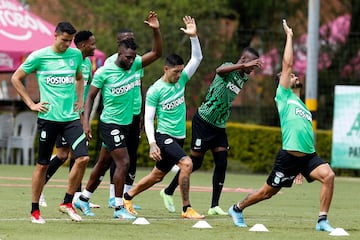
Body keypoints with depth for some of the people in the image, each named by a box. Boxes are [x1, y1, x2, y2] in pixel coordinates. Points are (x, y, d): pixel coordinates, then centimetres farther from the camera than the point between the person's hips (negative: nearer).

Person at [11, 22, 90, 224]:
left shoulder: (76, 54, 8)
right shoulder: (39, 56, -5)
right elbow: (16, 78, 4)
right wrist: (31, 104, -1)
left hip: (71, 116, 4)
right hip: (48, 116, -4)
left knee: (83, 158, -11)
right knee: (43, 164, 2)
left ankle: (68, 203, 4)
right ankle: (35, 211, 14)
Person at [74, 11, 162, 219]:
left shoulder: (135, 65, 0)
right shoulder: (104, 72, -15)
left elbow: (157, 53, -2)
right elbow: (91, 96, -9)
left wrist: (156, 30, -16)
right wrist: (86, 121, -16)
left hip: (126, 123, 7)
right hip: (110, 124, -7)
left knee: (105, 163, 15)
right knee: (124, 162, -14)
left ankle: (83, 199, 29)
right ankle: (119, 208, -7)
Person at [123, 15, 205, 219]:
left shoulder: (181, 80, 5)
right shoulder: (155, 90, -11)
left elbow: (197, 58, 2)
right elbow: (148, 119, -10)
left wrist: (194, 36, -12)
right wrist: (152, 144, -19)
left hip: (179, 138, 7)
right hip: (164, 136, -7)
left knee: (158, 176, 13)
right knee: (187, 163, -25)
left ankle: (128, 197, 30)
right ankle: (187, 209, -21)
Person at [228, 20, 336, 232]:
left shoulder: (303, 107, 24)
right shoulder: (284, 97, 5)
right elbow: (287, 64, -3)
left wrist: (301, 169, 23)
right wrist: (289, 36, 4)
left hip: (308, 155, 6)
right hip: (288, 155, -6)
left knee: (328, 175, -21)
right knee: (268, 192, 5)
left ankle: (322, 221, -16)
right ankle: (238, 209, 31)